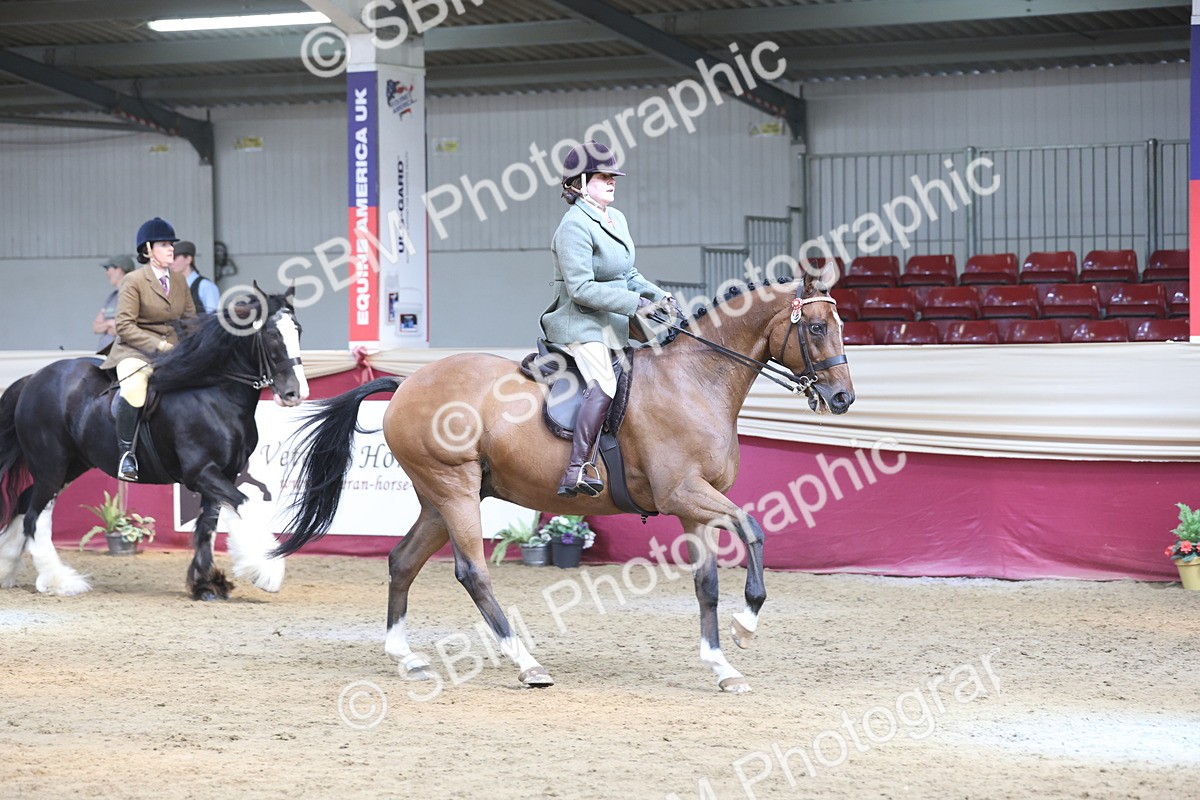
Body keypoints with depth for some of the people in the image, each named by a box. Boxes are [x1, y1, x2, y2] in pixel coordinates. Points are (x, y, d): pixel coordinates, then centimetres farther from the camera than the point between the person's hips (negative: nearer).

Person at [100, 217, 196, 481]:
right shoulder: (134, 281, -6)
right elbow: (125, 326, -12)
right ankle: (126, 453, -23)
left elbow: (191, 319, 16)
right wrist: (158, 345, -19)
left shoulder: (179, 281, 12)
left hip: (171, 348, 6)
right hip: (135, 350, -6)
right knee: (133, 389, -36)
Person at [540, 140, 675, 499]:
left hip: (613, 321, 10)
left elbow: (629, 275, 21)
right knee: (605, 385, -29)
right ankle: (576, 471, -31)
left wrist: (656, 295, 3)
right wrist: (635, 304, -21)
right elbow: (581, 288, -21)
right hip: (580, 322, -10)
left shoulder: (617, 219, 13)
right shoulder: (575, 226, -15)